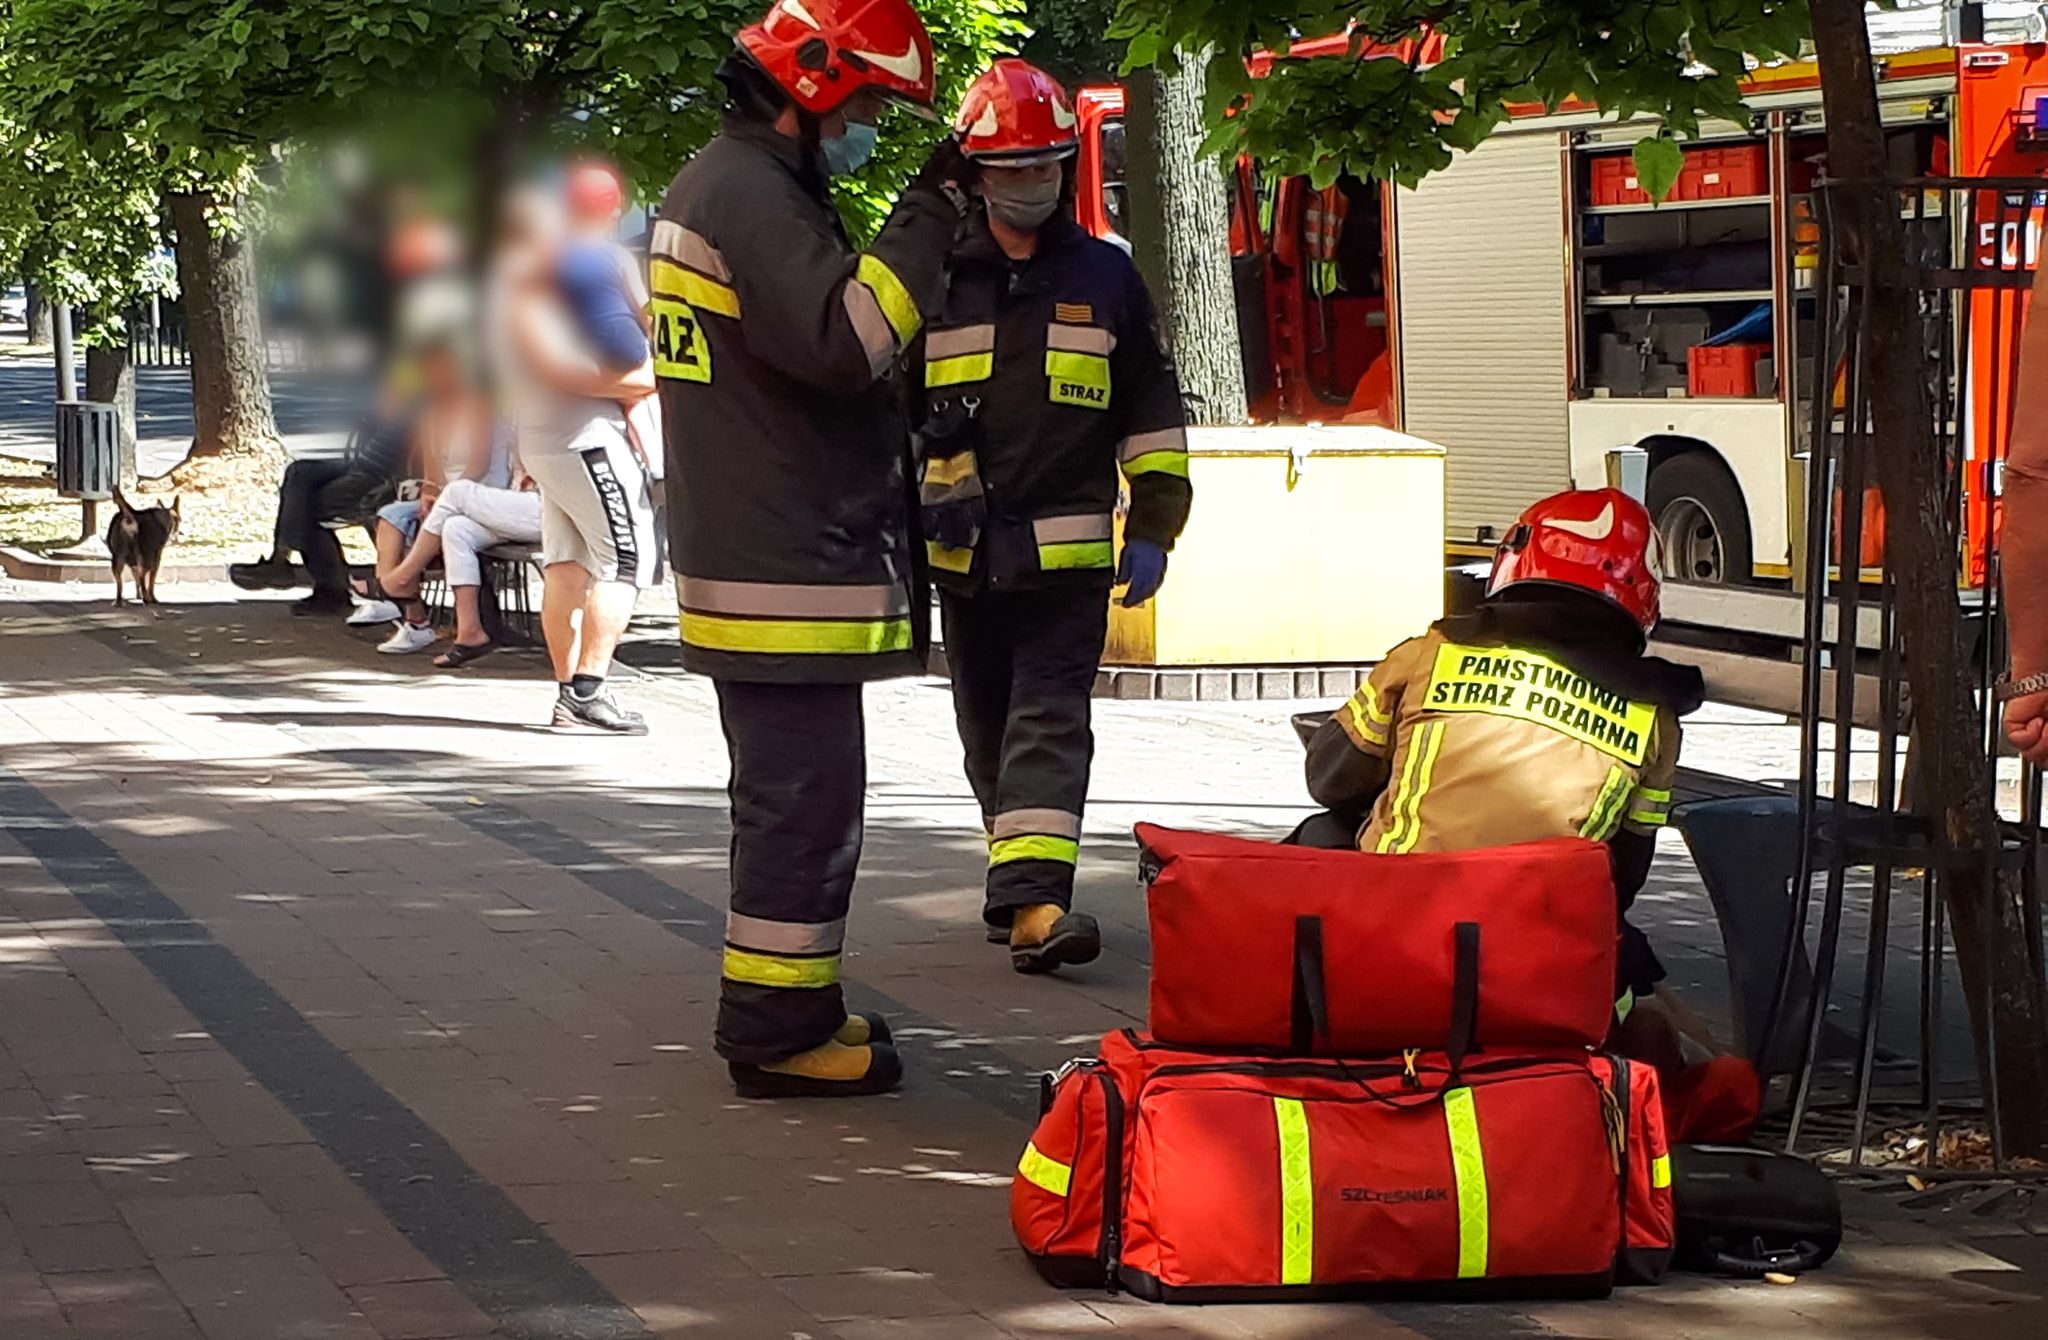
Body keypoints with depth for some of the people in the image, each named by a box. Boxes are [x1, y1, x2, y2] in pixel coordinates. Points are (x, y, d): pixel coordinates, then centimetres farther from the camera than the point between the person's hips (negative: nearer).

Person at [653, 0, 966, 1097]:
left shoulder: (713, 184, 19)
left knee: (786, 793, 19)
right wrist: (928, 217, -21)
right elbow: (845, 340, -27)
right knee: (805, 800, -5)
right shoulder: (753, 190, -16)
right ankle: (778, 1030, 0)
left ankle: (786, 1007, 29)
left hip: (746, 557, 11)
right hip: (790, 569, -11)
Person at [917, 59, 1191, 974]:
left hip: (1069, 551, -1)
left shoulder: (1106, 279, 8)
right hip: (963, 548, 1)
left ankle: (1032, 897, -20)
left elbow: (1153, 412, 11)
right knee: (988, 724, 10)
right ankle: (1019, 877, 25)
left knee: (1050, 720, -10)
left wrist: (1153, 527, 4)